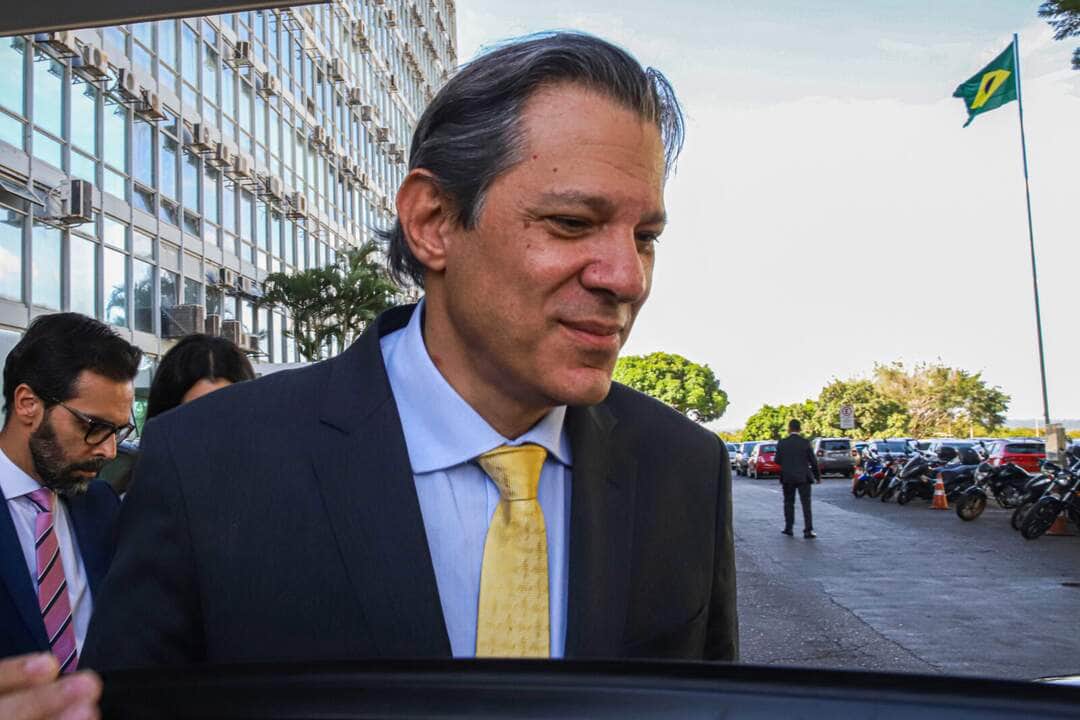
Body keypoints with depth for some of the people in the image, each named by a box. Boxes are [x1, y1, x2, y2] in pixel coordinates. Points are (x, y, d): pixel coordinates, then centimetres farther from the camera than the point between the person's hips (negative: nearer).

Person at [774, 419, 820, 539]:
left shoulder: (782, 443, -5)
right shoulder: (805, 442, -7)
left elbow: (777, 460, -2)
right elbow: (813, 461, -4)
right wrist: (817, 475, 8)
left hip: (787, 478, 1)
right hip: (803, 477, -1)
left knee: (788, 503, 15)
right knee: (806, 504, 1)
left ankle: (788, 528, 18)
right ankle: (808, 531, -4)